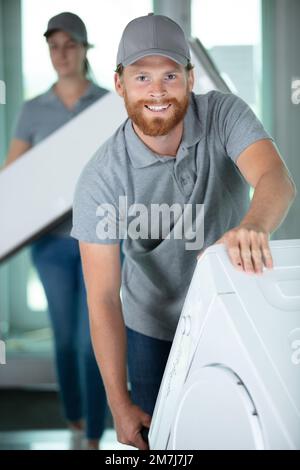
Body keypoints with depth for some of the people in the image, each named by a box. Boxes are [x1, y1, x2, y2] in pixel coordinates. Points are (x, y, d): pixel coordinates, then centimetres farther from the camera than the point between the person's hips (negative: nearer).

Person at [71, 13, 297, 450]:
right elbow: (103, 298, -23)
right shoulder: (101, 179, -24)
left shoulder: (224, 114, -19)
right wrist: (120, 404, -24)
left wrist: (252, 227, -60)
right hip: (153, 329, -1)